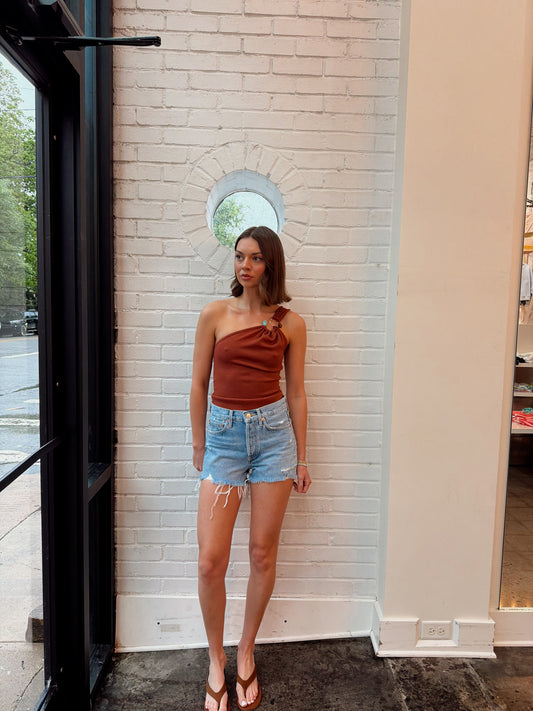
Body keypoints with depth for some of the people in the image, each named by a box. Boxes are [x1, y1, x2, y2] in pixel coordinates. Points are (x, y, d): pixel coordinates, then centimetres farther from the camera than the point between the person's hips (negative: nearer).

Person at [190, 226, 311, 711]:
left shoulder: (290, 323, 2)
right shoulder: (215, 315, 2)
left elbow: (296, 392, 6)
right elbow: (199, 384, 7)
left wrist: (300, 458, 8)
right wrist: (199, 444, 9)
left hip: (274, 432, 0)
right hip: (224, 434, 0)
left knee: (263, 554, 9)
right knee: (210, 561, -1)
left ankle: (246, 652, 33)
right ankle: (216, 661, 25)